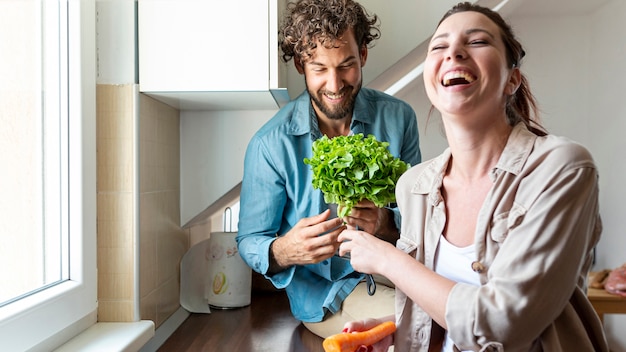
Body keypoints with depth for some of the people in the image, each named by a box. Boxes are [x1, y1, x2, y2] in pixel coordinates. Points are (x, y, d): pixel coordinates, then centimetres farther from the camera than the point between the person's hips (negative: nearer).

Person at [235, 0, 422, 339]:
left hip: (391, 265, 4)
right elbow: (249, 241, -6)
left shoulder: (399, 117, -6)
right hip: (323, 289, -3)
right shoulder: (269, 145, -14)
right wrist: (283, 252, -30)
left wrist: (387, 224, -26)